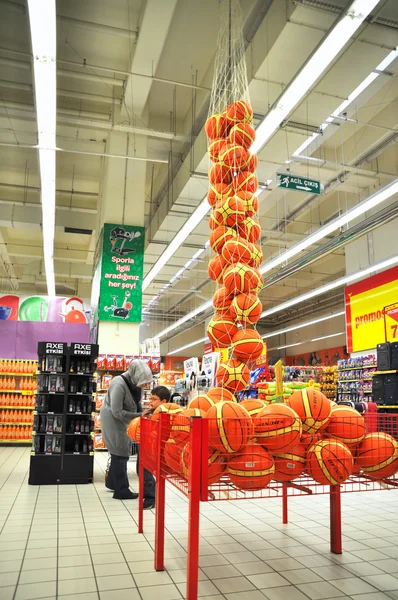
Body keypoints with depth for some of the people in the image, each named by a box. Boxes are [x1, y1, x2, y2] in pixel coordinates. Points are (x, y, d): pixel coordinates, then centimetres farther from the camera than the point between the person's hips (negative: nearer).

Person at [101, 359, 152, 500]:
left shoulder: (134, 383, -6)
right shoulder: (119, 385, -31)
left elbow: (136, 402, 7)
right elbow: (117, 412, -28)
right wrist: (138, 416, -26)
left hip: (123, 420, 8)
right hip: (112, 419, -8)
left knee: (121, 451, 17)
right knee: (120, 453, -3)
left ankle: (112, 482, 34)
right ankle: (121, 491, 7)